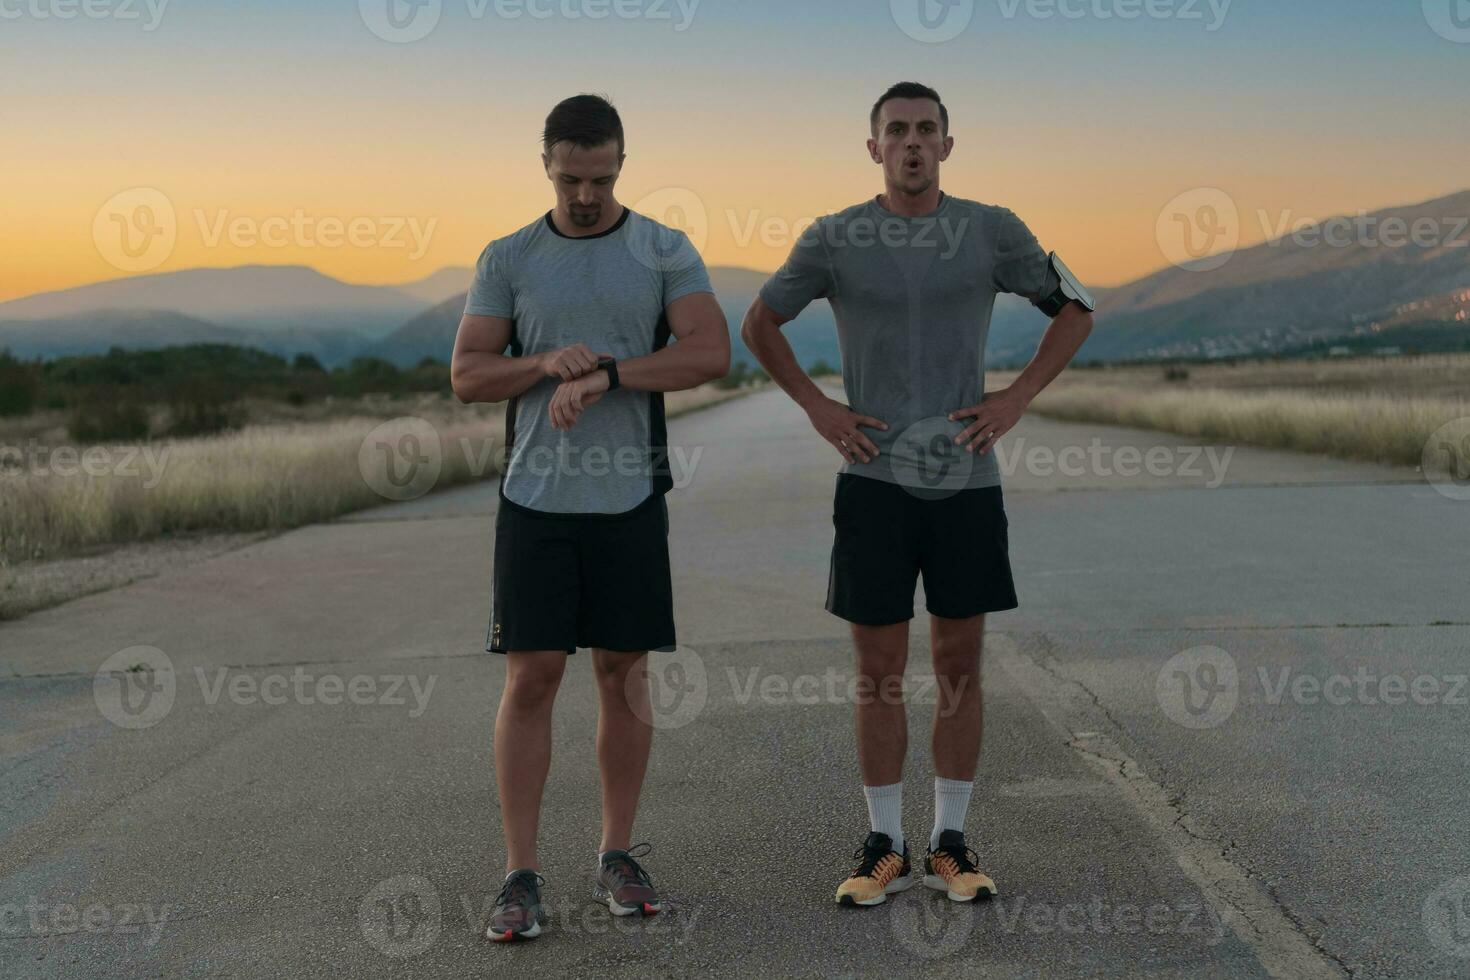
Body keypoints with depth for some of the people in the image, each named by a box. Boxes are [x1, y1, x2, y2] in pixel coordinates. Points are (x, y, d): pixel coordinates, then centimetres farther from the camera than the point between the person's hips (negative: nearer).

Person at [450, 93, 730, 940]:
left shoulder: (665, 252, 3)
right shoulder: (508, 259, 6)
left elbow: (712, 355, -10)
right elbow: (468, 375, 2)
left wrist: (603, 375, -17)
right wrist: (548, 364, -15)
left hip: (629, 497, 0)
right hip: (536, 497, 0)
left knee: (624, 671, 6)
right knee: (531, 676, -3)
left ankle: (619, 855, 20)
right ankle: (523, 876, 3)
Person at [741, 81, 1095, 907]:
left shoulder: (992, 231, 1)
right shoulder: (836, 240, 0)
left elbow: (1076, 309, 11)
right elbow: (760, 323, 12)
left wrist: (1019, 397, 0)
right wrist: (816, 406, 1)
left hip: (966, 480, 1)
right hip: (874, 479, -1)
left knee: (960, 665, 6)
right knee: (880, 668, 3)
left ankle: (952, 843, 17)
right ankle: (885, 847, 14)